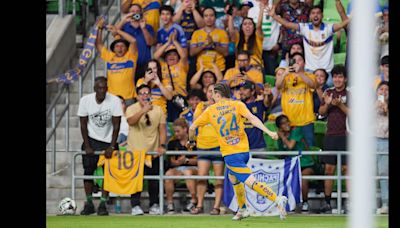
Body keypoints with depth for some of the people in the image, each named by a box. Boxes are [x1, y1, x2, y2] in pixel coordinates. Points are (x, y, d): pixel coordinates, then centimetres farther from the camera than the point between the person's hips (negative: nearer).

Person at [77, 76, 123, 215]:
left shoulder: (114, 101, -16)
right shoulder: (85, 100, -11)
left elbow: (116, 126, -12)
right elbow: (83, 124, -4)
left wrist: (111, 147, -16)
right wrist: (87, 146, -9)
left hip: (108, 141, -1)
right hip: (91, 140, 1)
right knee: (88, 171, -4)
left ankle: (103, 204, 1)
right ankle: (89, 203, 4)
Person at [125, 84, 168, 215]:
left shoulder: (157, 110, 6)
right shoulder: (132, 109, -4)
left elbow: (162, 129, 4)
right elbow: (131, 121, -25)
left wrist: (162, 145, -9)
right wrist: (144, 110, -38)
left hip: (153, 151, 3)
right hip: (136, 150, -3)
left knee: (154, 180, 5)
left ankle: (154, 205, 16)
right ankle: (135, 205, -3)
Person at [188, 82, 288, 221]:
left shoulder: (210, 111, 2)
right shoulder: (237, 105, 4)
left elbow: (192, 128, 10)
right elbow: (252, 118, -12)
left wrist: (191, 141, 30)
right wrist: (268, 132, -21)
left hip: (230, 154, -5)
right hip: (244, 150, 5)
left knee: (251, 182, -14)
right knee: (233, 178, 28)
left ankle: (277, 200, -32)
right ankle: (242, 209, 30)